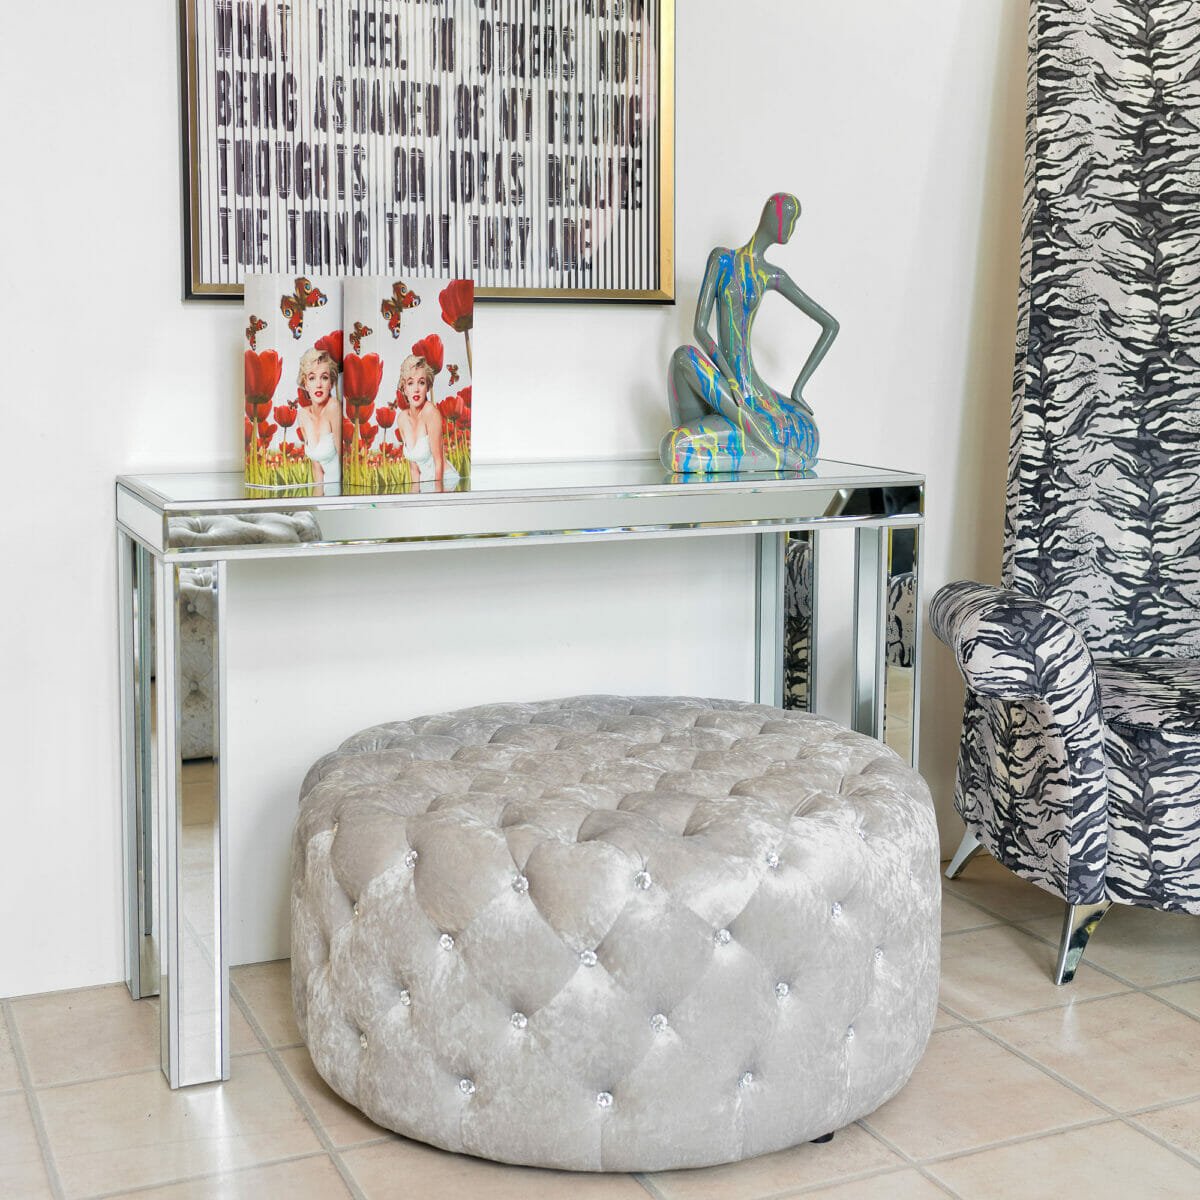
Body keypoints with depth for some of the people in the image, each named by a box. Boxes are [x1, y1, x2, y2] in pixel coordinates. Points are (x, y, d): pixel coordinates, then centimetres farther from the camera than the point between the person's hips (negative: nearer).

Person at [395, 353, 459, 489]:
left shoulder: (430, 411, -16)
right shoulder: (402, 418, 2)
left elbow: (439, 462, -15)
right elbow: (414, 468, 6)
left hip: (445, 483, -6)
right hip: (426, 486, 6)